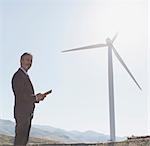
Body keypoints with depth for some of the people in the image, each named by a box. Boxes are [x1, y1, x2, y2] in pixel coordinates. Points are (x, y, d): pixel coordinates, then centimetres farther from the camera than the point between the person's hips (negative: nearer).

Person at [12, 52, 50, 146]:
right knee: (20, 138, -8)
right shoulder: (18, 76, -11)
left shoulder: (25, 76, 21)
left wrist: (38, 98, 5)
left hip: (27, 113, 10)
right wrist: (36, 98, -11)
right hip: (22, 113, -10)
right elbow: (20, 96, -19)